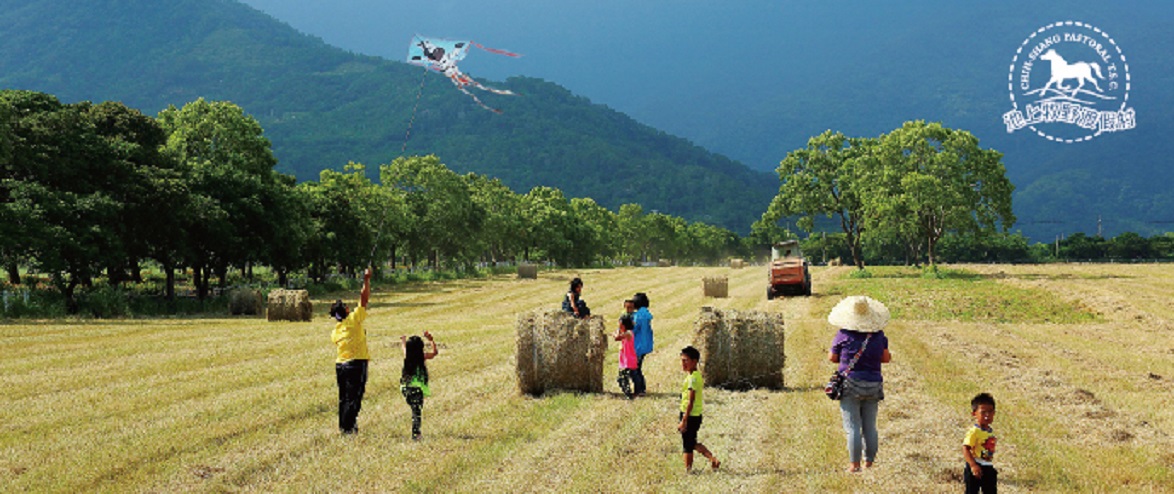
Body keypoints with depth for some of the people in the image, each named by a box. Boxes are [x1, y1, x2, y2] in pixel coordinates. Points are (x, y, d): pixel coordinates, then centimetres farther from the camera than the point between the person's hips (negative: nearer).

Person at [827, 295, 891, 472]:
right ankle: (869, 462, 16)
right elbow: (886, 358, 7)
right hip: (873, 385, 3)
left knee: (852, 427, -2)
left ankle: (854, 464, -3)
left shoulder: (844, 334, -8)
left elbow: (832, 357, 0)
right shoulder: (878, 335, 0)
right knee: (870, 427, 12)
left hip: (850, 385, -3)